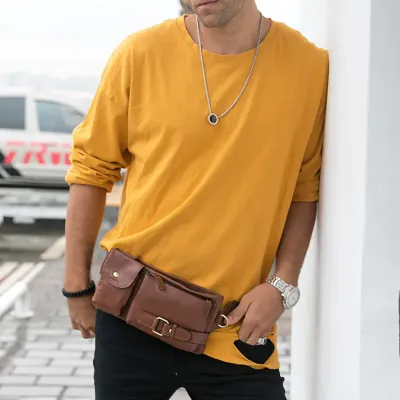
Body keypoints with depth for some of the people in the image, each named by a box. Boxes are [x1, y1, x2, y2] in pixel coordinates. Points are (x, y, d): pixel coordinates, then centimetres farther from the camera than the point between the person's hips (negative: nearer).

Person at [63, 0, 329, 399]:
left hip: (238, 326, 0)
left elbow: (305, 188, 5)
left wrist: (283, 285, -4)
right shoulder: (139, 54, -7)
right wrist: (77, 286, 4)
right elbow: (91, 169, 2)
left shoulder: (309, 66, -5)